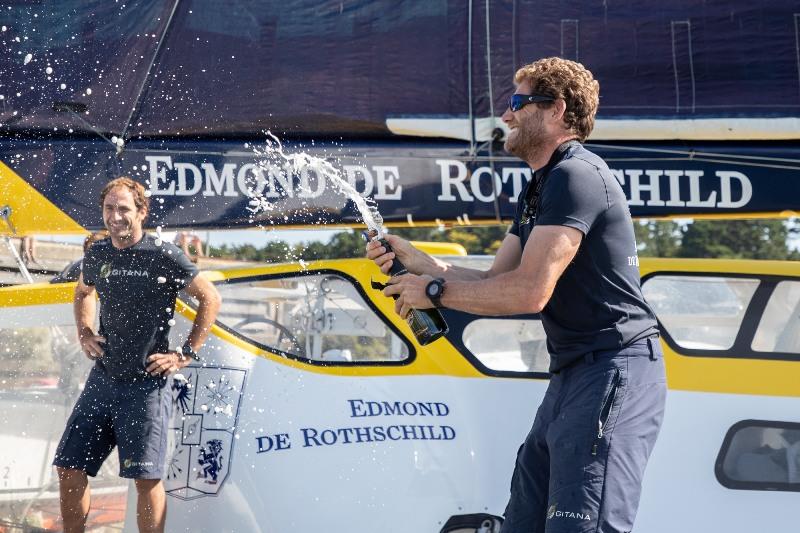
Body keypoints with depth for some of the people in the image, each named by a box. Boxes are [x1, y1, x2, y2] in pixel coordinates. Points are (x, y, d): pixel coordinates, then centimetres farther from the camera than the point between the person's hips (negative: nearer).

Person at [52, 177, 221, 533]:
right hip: (102, 379, 6)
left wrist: (186, 355, -5)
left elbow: (210, 299, -2)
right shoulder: (97, 255, 7)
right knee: (69, 469, 4)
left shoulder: (164, 256, -9)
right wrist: (84, 333, 14)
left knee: (146, 478, -8)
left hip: (147, 384, -5)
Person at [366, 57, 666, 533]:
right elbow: (494, 282, 19)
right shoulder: (538, 191, 21)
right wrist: (418, 261, 7)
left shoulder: (577, 175, -14)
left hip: (614, 373, -11)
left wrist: (435, 290, -9)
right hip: (573, 376, 11)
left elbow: (529, 291, -21)